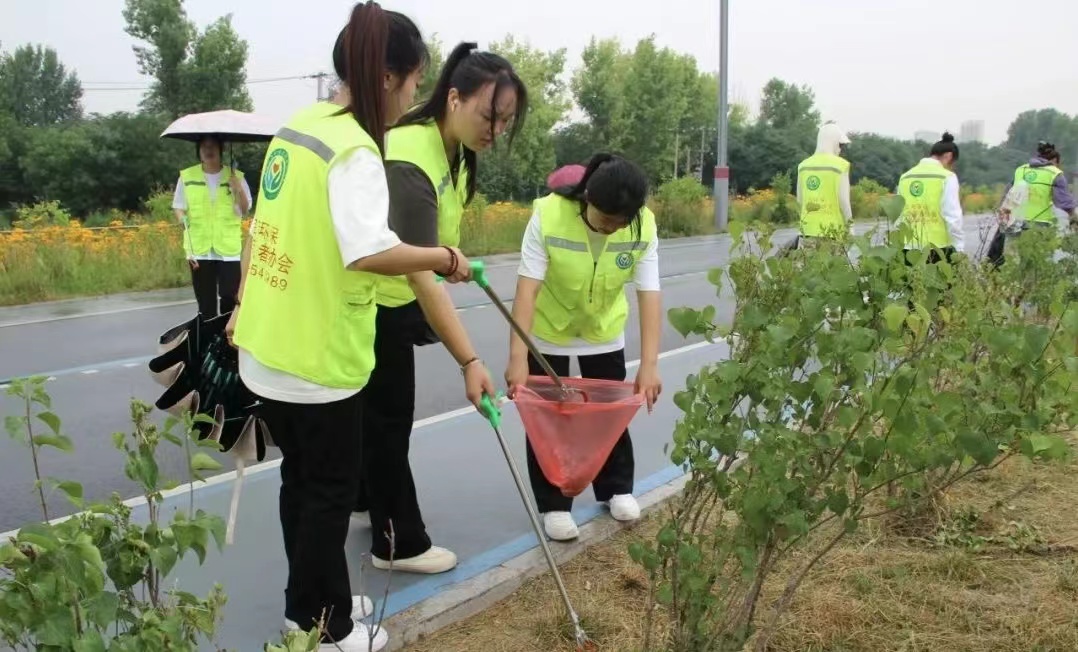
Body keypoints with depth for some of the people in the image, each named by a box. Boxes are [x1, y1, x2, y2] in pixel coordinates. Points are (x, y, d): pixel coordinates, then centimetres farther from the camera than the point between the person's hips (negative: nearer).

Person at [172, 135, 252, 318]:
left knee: (230, 297, -5)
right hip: (199, 249, 1)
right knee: (205, 302, 6)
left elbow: (245, 210, 2)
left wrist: (238, 188, -15)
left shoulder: (235, 176, 5)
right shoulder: (187, 176, 6)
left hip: (229, 248, -1)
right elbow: (179, 207, 11)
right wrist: (183, 218, -10)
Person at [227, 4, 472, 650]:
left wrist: (246, 306, 23)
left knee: (303, 479, 21)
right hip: (316, 358, -9)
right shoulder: (355, 151, -20)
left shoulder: (296, 127, 7)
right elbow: (370, 253, -34)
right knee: (329, 492, 8)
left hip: (267, 348, 9)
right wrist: (444, 256, -19)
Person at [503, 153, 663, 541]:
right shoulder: (548, 215, -32)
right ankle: (553, 505, 15)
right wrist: (518, 357, -38)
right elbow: (527, 288, -33)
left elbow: (649, 295, -25)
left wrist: (649, 364, -32)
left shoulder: (644, 226, -24)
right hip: (548, 331, -2)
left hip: (605, 332, 2)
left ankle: (617, 489, 32)